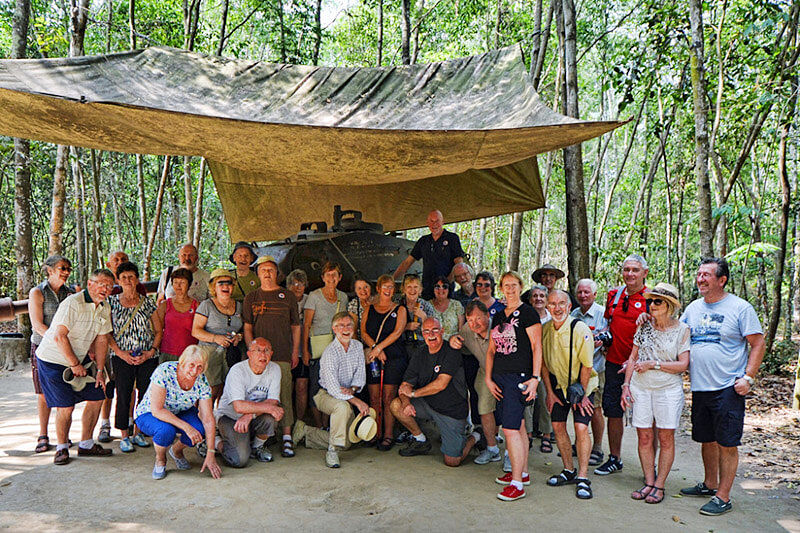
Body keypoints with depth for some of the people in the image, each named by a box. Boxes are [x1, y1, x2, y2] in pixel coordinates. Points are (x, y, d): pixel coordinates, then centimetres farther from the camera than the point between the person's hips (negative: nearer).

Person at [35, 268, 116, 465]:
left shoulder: (104, 308, 2)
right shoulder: (73, 303, -22)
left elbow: (101, 340, 6)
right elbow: (59, 337, -26)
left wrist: (100, 371, 2)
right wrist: (75, 364, -18)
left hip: (80, 359, 8)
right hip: (53, 360, -7)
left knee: (97, 397, 5)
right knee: (66, 406, -11)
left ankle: (86, 444, 19)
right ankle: (62, 448, 11)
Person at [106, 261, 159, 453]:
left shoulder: (147, 301, 7)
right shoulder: (112, 302, 5)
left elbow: (158, 331, 7)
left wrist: (150, 352, -7)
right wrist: (121, 353, -10)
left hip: (148, 357, 1)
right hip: (121, 357, -1)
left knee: (146, 395, 2)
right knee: (123, 396, -3)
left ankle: (138, 432, 18)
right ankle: (125, 436, 11)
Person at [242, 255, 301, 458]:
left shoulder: (288, 296, 9)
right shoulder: (251, 298, 11)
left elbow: (296, 327, 12)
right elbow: (247, 328, 10)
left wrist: (295, 352, 6)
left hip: (283, 355, -1)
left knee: (284, 394, -3)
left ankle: (287, 437, 2)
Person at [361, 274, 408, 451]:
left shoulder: (400, 309, 9)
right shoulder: (369, 309, 16)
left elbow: (397, 332, -4)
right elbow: (363, 332, 6)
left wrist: (379, 347, -12)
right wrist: (376, 349, -9)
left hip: (394, 357, -2)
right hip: (373, 356, 2)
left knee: (388, 398, -6)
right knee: (374, 398, -1)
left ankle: (388, 436, -3)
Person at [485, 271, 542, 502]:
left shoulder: (527, 313, -5)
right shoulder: (498, 316, 15)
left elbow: (537, 347, -9)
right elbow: (491, 350, 16)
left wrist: (535, 378, -15)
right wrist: (488, 379, 8)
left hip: (519, 376, -7)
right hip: (500, 377, 7)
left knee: (511, 429, -11)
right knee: (518, 426, 15)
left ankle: (517, 483, -4)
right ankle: (522, 472, 25)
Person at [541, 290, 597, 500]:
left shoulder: (580, 329, -21)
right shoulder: (545, 330, -6)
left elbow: (587, 366, -15)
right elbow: (543, 363, 3)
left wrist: (581, 393, -11)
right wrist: (549, 392, 1)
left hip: (581, 385, -4)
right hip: (557, 384, 5)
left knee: (581, 427, -13)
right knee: (558, 426, 4)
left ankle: (582, 477, -2)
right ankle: (569, 470, 21)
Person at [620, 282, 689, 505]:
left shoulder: (682, 330, -3)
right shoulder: (644, 326, 7)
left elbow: (683, 364, -7)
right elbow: (633, 357, 11)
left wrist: (653, 364, -13)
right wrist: (626, 384, 5)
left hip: (668, 389, -3)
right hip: (640, 387, 3)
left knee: (666, 438, 3)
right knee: (644, 437, 5)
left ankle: (659, 485, 14)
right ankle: (649, 482, 16)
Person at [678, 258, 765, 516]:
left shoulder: (740, 307, -5)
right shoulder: (693, 308, 10)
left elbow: (758, 344, -5)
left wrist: (748, 377, -12)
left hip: (728, 388, -5)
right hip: (699, 387, 5)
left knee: (727, 444, 0)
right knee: (707, 439, 16)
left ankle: (723, 497, 9)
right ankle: (710, 484, 32)